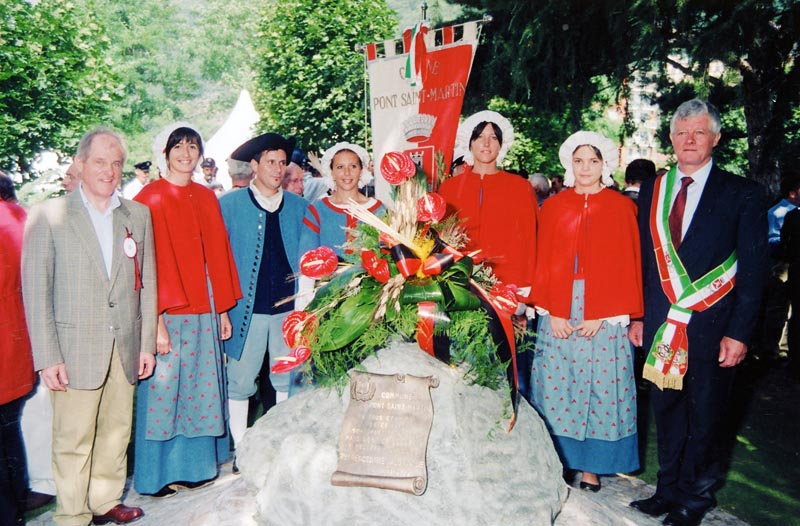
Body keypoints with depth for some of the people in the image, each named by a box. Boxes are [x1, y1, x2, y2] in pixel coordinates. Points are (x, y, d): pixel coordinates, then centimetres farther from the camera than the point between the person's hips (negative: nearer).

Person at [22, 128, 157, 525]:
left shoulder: (138, 215, 9)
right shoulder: (48, 216, -2)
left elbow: (146, 283, 10)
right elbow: (35, 292, -4)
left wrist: (147, 343, 6)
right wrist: (47, 357, -9)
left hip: (125, 348, 4)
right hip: (75, 349, -3)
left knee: (116, 432, 13)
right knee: (73, 440, 4)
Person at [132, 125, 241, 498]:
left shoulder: (206, 198, 12)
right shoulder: (150, 199, -6)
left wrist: (223, 309, 10)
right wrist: (155, 322, -17)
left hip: (204, 310, 6)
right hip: (167, 312, -6)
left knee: (200, 387, 11)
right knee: (164, 388, 1)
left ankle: (193, 466, 26)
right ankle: (157, 475, 17)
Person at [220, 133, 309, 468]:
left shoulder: (298, 207, 10)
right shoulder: (230, 205, 2)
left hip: (289, 307, 3)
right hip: (247, 308, -2)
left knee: (289, 380, 8)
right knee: (240, 382, 3)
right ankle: (241, 450, 17)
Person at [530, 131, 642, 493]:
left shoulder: (621, 208, 4)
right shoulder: (554, 207, 8)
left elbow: (626, 265, -1)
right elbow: (544, 262, 5)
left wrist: (600, 315, -9)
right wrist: (553, 311, -6)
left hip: (604, 313, -1)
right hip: (558, 312, 2)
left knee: (599, 384, 2)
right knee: (556, 383, 3)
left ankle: (592, 466, 13)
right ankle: (557, 460, 15)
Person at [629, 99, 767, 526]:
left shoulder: (742, 194, -3)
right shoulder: (651, 191, 8)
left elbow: (752, 269, -5)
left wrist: (739, 333, -11)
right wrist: (637, 315, 7)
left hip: (712, 327, -3)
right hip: (662, 326, 3)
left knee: (704, 418, 10)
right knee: (667, 411, 13)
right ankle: (670, 490, 29)